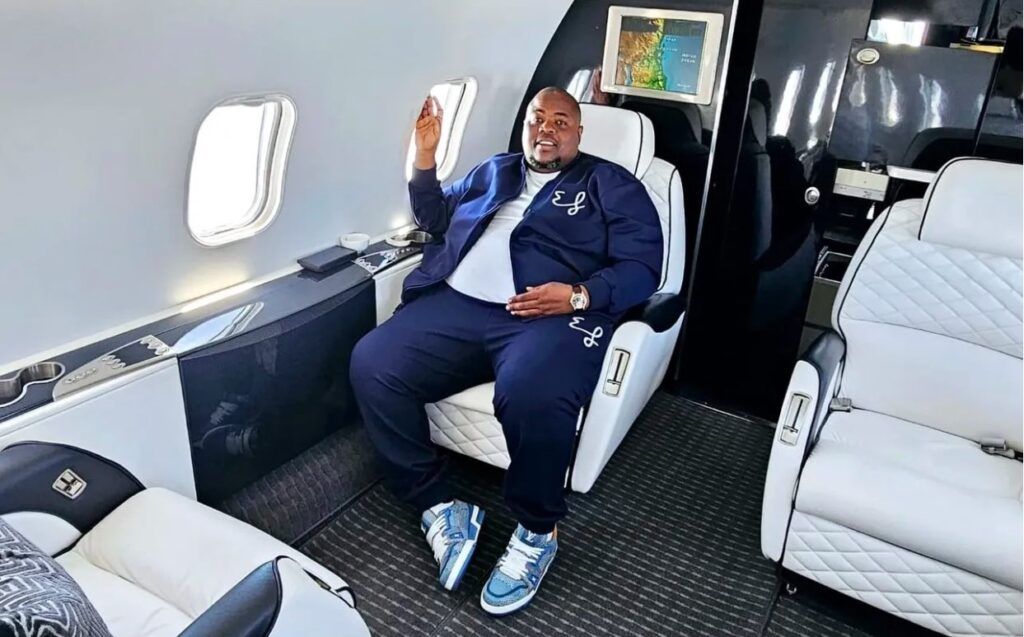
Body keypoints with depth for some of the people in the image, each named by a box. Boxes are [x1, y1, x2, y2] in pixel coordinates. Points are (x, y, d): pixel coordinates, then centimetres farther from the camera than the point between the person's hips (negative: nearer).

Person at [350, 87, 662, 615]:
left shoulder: (611, 184, 14)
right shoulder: (493, 170, 29)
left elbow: (642, 267, 2)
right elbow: (435, 219, 32)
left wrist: (580, 295, -16)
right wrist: (425, 156, 16)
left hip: (551, 313, -5)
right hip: (456, 302, 5)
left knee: (532, 396, -37)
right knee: (371, 365, -18)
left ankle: (537, 530, -8)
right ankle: (439, 507, -6)